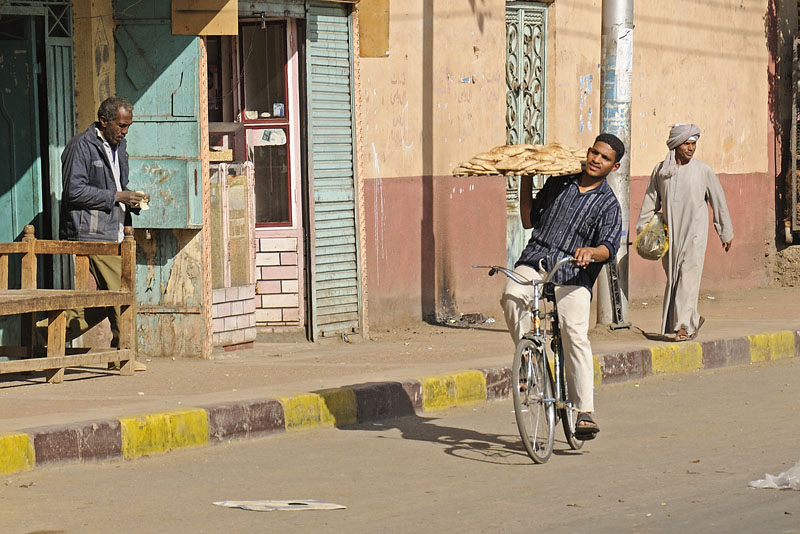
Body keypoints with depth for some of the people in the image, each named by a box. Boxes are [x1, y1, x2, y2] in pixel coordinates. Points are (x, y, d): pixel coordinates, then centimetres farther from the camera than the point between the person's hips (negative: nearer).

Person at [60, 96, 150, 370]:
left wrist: (132, 200, 7)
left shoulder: (117, 146, 20)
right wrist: (117, 197, -17)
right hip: (92, 233, -9)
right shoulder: (82, 146, -8)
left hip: (113, 232, 9)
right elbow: (75, 191, -15)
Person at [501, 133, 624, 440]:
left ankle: (584, 413, -17)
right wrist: (526, 180, 18)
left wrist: (590, 252, -30)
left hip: (573, 276, -3)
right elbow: (529, 221, 23)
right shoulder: (559, 183, 17)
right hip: (534, 262, 3)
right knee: (512, 296, -30)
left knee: (576, 337, -18)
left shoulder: (608, 204, 7)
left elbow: (609, 247, -8)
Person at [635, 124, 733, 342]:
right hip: (669, 233, 3)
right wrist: (643, 229, 13)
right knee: (673, 279, 6)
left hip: (694, 232, -3)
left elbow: (718, 202, 5)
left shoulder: (703, 171, -2)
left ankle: (684, 325, -13)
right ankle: (693, 318, 24)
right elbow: (651, 201, 14)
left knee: (689, 277, -12)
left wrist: (726, 233, 10)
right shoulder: (661, 171, 5)